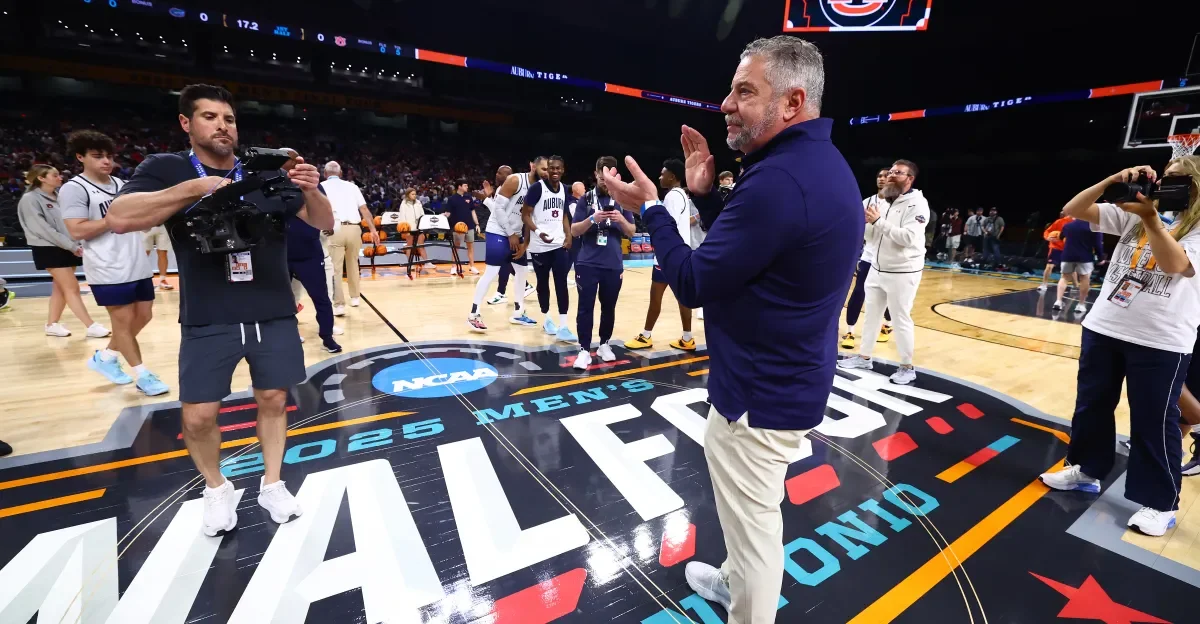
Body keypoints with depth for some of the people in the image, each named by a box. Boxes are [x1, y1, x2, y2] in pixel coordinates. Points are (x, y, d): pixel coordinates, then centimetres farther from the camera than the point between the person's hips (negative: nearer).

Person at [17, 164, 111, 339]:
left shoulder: (60, 196, 11)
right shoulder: (30, 199, -8)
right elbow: (42, 229, -14)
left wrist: (76, 244, -2)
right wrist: (71, 246, -17)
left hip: (67, 249, 6)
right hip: (49, 249, -6)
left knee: (60, 288, 10)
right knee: (71, 287, -8)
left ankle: (52, 324, 20)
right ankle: (91, 327, -9)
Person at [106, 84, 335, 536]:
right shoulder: (165, 169, 1)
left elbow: (324, 224, 0)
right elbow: (120, 218, -15)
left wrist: (311, 191, -20)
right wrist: (196, 187, -24)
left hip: (274, 315, 1)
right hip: (207, 321, -1)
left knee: (273, 400, 9)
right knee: (198, 416, 1)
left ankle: (271, 485, 28)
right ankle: (216, 489, 28)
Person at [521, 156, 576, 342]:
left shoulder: (564, 189, 10)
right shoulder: (537, 188, -9)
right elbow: (525, 215, -9)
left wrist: (568, 235, 4)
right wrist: (538, 232, -26)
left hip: (560, 244, 4)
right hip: (540, 245, -4)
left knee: (562, 283, -4)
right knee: (543, 283, 9)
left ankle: (563, 327, -5)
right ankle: (547, 319, 27)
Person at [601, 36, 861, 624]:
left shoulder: (779, 178, -26)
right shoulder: (824, 164, 8)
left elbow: (693, 283, -21)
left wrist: (650, 208, -8)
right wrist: (706, 194, 6)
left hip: (761, 394, -11)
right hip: (790, 381, 11)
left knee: (753, 524, 11)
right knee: (751, 514, 29)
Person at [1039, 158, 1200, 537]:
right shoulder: (1132, 215, 8)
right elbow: (1073, 210, 0)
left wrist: (1150, 217, -25)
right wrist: (1114, 180, -12)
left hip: (1161, 342, -4)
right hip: (1103, 328, 4)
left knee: (1153, 422, 3)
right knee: (1091, 405, 15)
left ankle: (1160, 503, 19)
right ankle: (1086, 470, 32)